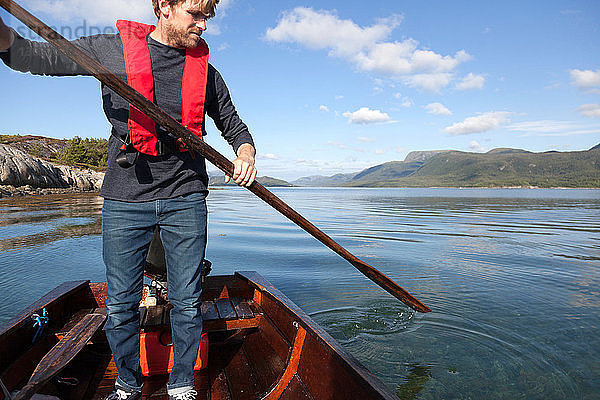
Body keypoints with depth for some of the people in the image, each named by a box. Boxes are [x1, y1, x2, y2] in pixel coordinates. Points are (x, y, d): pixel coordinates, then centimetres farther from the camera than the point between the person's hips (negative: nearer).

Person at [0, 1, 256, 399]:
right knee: (120, 306, 8)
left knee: (187, 303, 5)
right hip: (125, 199, 0)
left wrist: (246, 152, -4)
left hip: (185, 199, 1)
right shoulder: (111, 49, 5)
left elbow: (233, 124, 18)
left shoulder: (205, 70, 10)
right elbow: (34, 56, 8)